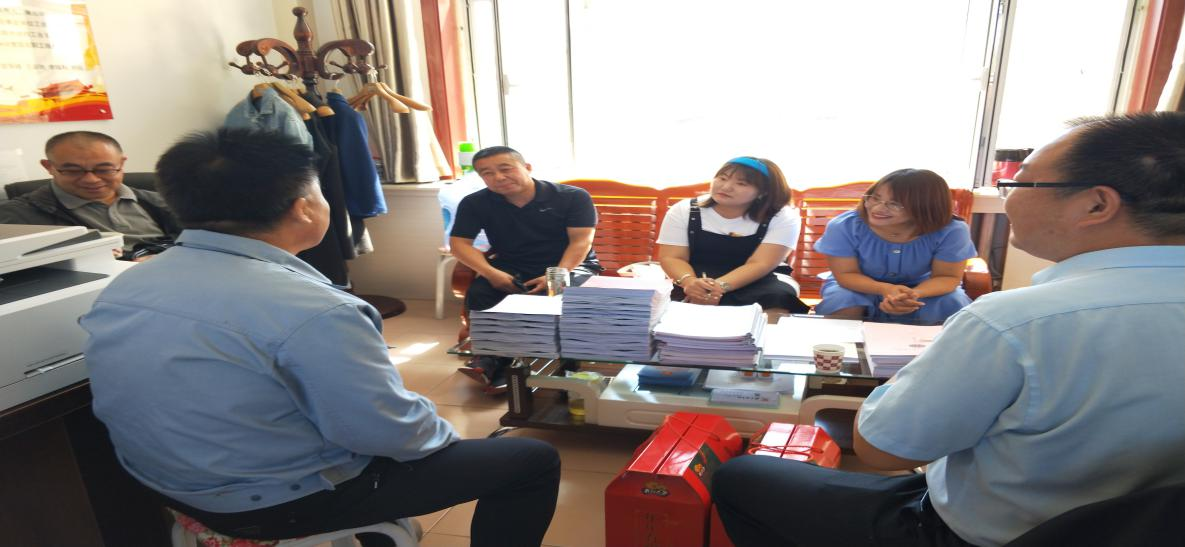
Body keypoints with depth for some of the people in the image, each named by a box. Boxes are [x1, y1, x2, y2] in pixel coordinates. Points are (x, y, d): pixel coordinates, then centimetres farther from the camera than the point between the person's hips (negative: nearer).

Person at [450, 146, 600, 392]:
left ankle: (494, 360, -27)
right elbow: (459, 243, -7)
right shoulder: (475, 203, -2)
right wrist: (492, 273, -23)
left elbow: (581, 240, -13)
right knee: (478, 295, -28)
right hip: (510, 269, 2)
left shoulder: (573, 196, -8)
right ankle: (497, 365, -14)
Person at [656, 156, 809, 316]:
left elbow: (760, 264, -19)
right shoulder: (683, 211, -4)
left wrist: (720, 286, -35)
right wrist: (690, 282, -31)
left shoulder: (783, 217, -10)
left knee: (779, 295, -32)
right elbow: (671, 258, -8)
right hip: (697, 281, 0)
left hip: (755, 283, 0)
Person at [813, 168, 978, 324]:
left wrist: (913, 295, -41)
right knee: (842, 299, -32)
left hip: (921, 287, 1)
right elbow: (846, 274, -21)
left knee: (953, 304, -26)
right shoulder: (844, 226, -27)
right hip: (862, 286, -1)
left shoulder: (951, 231, -26)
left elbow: (948, 277, -17)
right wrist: (885, 289, -42)